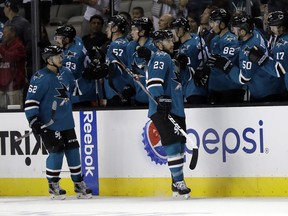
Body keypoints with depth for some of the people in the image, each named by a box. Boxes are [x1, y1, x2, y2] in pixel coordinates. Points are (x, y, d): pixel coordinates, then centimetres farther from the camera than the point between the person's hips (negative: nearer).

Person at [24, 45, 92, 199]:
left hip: (66, 122, 7)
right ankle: (53, 186, 4)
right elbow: (31, 100, -15)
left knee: (73, 150, 7)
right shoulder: (40, 78, -15)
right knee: (57, 151, -10)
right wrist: (33, 120, -19)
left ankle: (79, 185, 17)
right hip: (49, 124, -7)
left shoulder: (66, 73, 7)